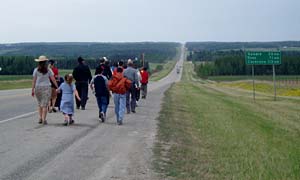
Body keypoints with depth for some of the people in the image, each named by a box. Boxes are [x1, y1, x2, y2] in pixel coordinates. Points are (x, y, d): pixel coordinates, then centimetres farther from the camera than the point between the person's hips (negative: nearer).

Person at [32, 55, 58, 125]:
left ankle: (40, 118, 9)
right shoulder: (48, 70, -1)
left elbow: (34, 80, -3)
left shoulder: (36, 70, 0)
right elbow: (53, 79, -1)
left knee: (39, 104, 16)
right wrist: (57, 87, 7)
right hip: (46, 87, -1)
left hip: (38, 87, 1)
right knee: (44, 104, 1)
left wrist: (33, 89, 0)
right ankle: (44, 119, -3)